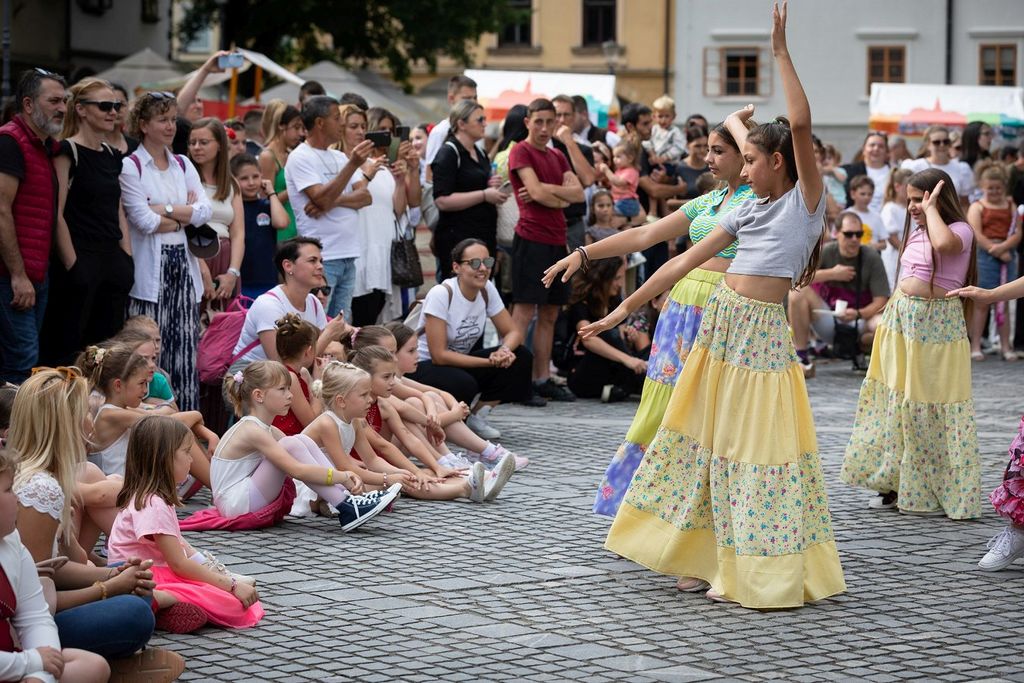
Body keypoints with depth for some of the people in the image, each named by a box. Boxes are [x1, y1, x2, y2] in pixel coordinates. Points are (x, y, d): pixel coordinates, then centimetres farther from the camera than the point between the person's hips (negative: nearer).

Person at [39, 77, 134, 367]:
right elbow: (56, 215, -13)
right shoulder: (67, 152, -7)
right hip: (80, 261, -8)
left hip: (112, 260, 8)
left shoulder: (112, 156, 15)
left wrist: (128, 262, 10)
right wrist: (72, 267, -16)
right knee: (66, 351, -5)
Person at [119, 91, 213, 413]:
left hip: (183, 263, 5)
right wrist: (186, 213, -2)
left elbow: (205, 211, 2)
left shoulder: (183, 165, 15)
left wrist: (164, 209, -7)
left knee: (185, 350, 3)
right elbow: (144, 221, -12)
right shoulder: (131, 166, -3)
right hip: (150, 268, -5)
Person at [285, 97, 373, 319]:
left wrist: (334, 201, -12)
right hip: (321, 258, -7)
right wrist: (353, 165, -22)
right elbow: (322, 198, -18)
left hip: (348, 256, 7)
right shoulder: (300, 158, -6)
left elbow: (365, 196, 6)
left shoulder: (340, 157, 17)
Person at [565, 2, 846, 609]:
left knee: (761, 446, -5)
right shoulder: (750, 211, 14)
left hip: (763, 334, -7)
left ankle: (773, 575, 2)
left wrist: (781, 50, -15)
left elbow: (801, 124, -19)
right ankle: (707, 558, 20)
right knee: (708, 438, 10)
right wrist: (626, 308, 14)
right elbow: (686, 261, 15)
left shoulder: (806, 200, -5)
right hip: (720, 323, 7)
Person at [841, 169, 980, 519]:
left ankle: (942, 490, 8)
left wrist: (931, 209, -21)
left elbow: (943, 243, -36)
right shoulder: (916, 231, 12)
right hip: (902, 319, 8)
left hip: (936, 325, -8)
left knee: (930, 404, -3)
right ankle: (895, 482, 20)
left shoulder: (960, 230, -12)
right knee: (897, 401, 11)